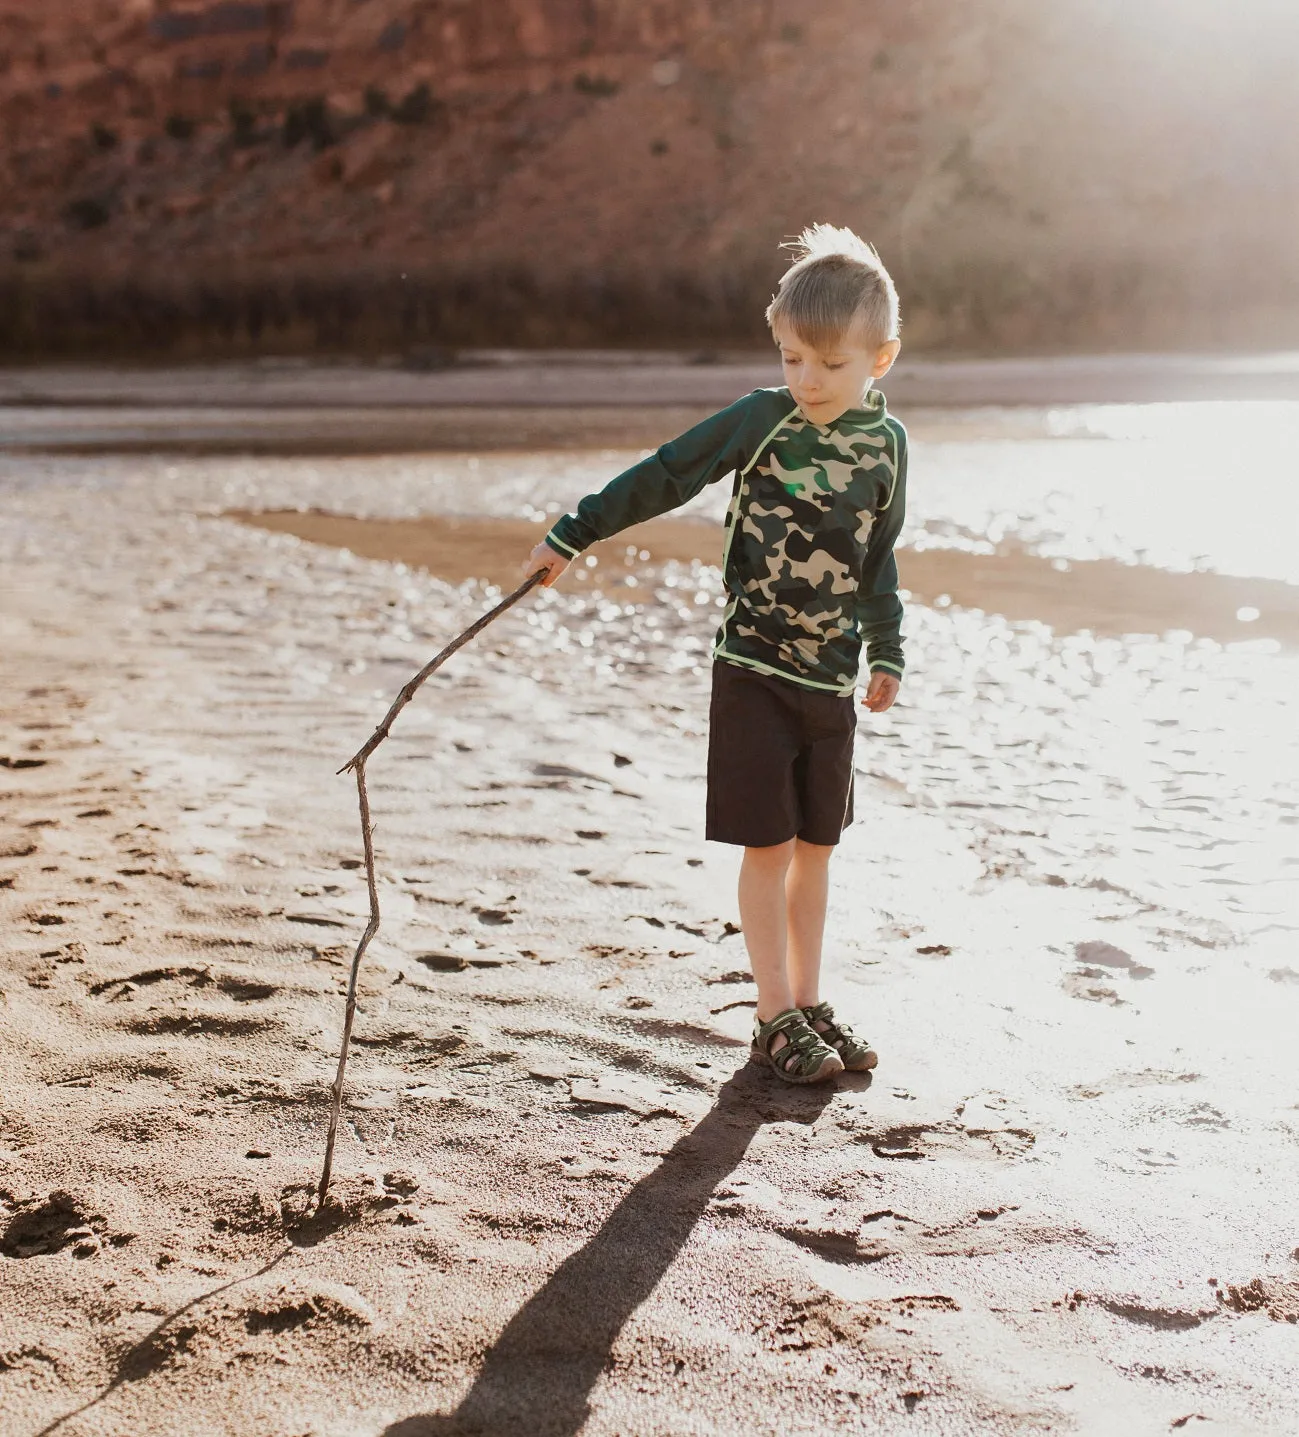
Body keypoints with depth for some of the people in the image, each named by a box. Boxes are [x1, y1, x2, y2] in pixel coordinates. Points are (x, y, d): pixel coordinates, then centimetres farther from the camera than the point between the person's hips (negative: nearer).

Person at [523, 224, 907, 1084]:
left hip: (834, 675, 4)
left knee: (816, 846, 12)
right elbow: (664, 477, -5)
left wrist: (887, 653, 13)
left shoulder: (887, 442, 2)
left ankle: (809, 1004, 24)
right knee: (769, 846, -2)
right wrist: (573, 536, -6)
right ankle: (777, 1019, 9)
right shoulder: (764, 419, -9)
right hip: (754, 668, -4)